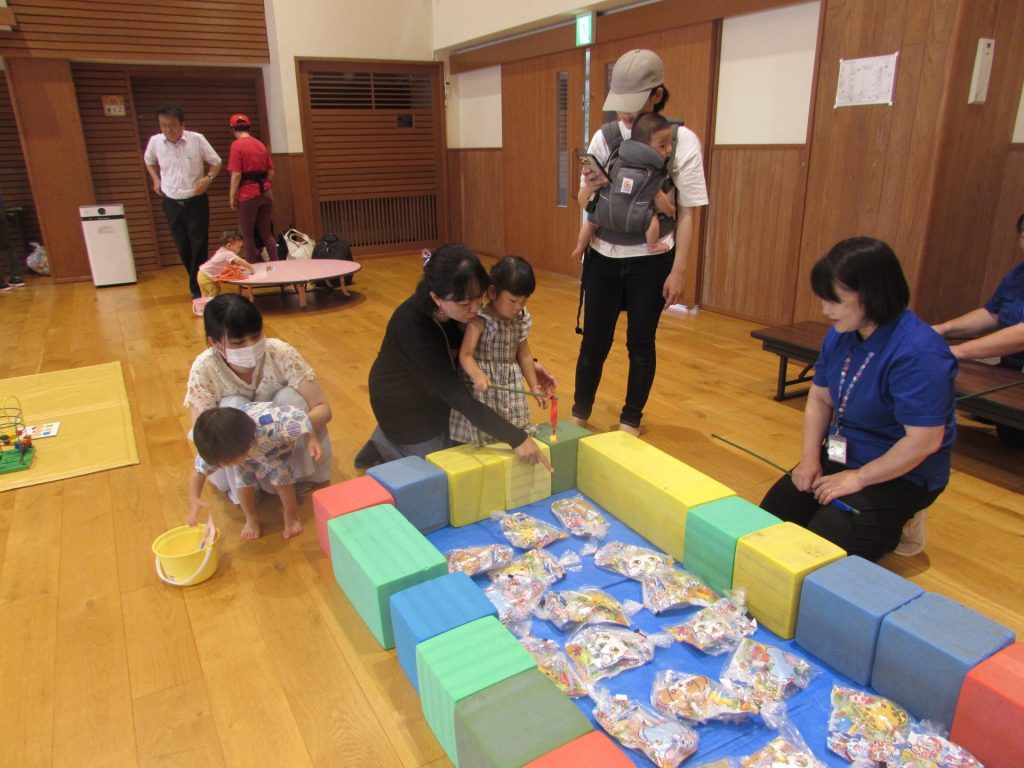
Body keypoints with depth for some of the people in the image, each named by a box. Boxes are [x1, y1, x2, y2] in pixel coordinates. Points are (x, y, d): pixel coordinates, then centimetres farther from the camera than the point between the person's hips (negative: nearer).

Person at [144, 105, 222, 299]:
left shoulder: (197, 139, -10)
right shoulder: (155, 141, -2)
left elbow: (216, 162, 2)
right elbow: (149, 162, 19)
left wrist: (208, 178, -14)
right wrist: (156, 180, 6)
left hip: (196, 202, -3)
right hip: (171, 204, 3)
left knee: (199, 246, -4)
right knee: (183, 248, 8)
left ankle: (197, 288, 5)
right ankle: (199, 283, 24)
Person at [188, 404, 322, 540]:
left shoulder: (271, 427, -49)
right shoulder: (218, 447, -36)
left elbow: (299, 418, -34)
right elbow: (199, 472, -24)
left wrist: (311, 439, -42)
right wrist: (194, 499, -40)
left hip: (278, 445, -2)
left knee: (281, 476, -14)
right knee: (243, 481, -9)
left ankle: (291, 515, 16)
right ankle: (251, 518, 21)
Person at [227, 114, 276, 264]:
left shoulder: (237, 145, -8)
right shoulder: (261, 144, 9)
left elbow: (236, 174, -13)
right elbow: (271, 172, 10)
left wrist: (232, 197, -6)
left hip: (248, 195, -5)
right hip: (266, 193, 5)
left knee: (248, 235, 5)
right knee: (266, 233, 13)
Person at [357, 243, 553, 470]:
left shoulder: (459, 309, -20)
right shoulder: (411, 328, -40)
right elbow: (461, 399, -41)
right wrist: (515, 438, -42)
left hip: (436, 391, 6)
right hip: (404, 407, -6)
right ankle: (383, 449, 24)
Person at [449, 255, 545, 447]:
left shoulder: (521, 320, 2)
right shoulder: (479, 321, -17)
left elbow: (524, 356, 12)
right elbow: (465, 355, -23)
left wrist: (534, 387, 14)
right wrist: (478, 375, -42)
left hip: (511, 388, 6)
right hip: (483, 388, -5)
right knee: (480, 438, -3)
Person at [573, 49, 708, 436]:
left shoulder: (683, 141, -8)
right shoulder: (605, 137, 0)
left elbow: (686, 213, -6)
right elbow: (583, 203, 5)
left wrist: (678, 270, -8)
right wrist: (589, 187, -18)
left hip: (651, 261, -2)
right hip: (603, 258, 2)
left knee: (641, 344, 10)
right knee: (594, 342, 8)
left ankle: (631, 421, 27)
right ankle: (579, 414, 27)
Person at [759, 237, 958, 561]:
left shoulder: (918, 353, -27)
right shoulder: (840, 334, -2)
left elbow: (924, 441, -27)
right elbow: (819, 399, 7)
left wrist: (858, 478, -19)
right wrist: (810, 458, -4)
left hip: (901, 476, -7)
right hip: (839, 457, 8)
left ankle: (894, 529, 10)